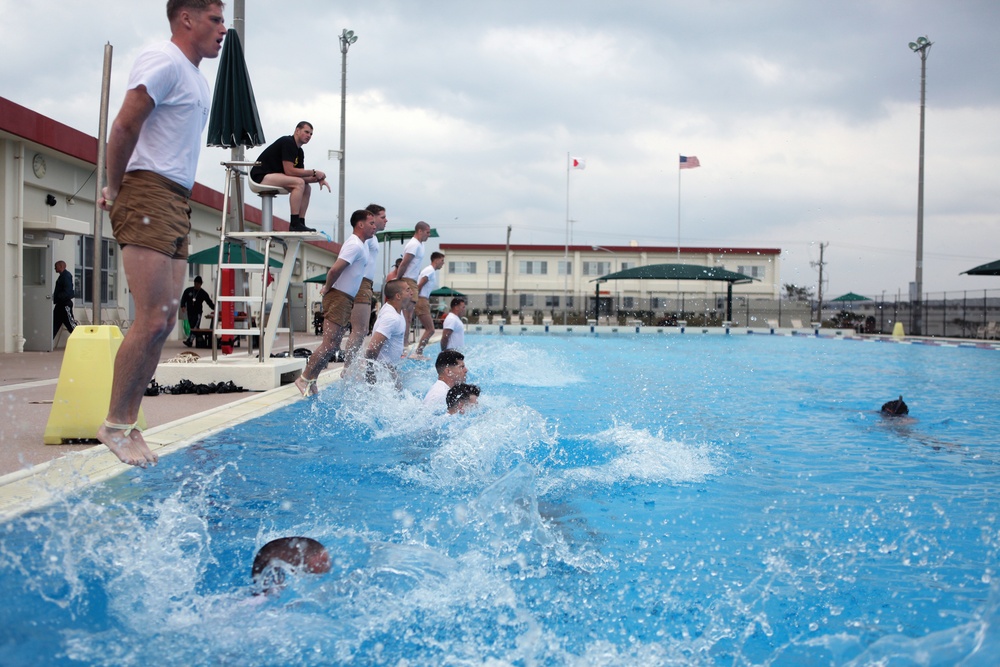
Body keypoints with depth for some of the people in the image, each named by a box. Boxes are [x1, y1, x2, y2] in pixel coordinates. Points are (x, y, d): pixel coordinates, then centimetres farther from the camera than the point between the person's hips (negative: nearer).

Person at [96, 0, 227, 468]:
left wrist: (118, 189, 12)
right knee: (151, 320, -13)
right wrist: (115, 189, -4)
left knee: (165, 322, 5)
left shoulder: (196, 78, 22)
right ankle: (114, 424, -3)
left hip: (177, 202, 9)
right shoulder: (164, 62, -7)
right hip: (150, 196, -9)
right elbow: (124, 127, -14)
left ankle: (128, 423, 11)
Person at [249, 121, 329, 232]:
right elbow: (289, 171, -23)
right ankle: (294, 223, -27)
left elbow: (300, 175, 12)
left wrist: (318, 179, -6)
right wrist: (313, 172, -16)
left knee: (307, 188, 2)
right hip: (261, 176, -10)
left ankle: (300, 223, -3)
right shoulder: (287, 142, -15)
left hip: (273, 177, 10)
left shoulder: (299, 151, 14)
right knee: (299, 183, -25)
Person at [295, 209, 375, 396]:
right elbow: (335, 270, -26)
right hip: (338, 298, -10)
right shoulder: (355, 245, -15)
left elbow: (336, 270, 26)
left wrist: (328, 288, 16)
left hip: (345, 300, 10)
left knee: (333, 345, 10)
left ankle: (311, 380, 15)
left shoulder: (360, 245, 18)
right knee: (329, 344, -11)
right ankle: (304, 378, -3)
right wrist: (327, 288, -11)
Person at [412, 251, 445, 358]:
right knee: (430, 330, -11)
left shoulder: (432, 271, 21)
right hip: (422, 301, -10)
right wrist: (415, 300, -17)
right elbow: (419, 285, -17)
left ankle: (419, 353, 13)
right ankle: (418, 353, -12)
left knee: (429, 329, 13)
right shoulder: (430, 271, -10)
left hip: (424, 302, 10)